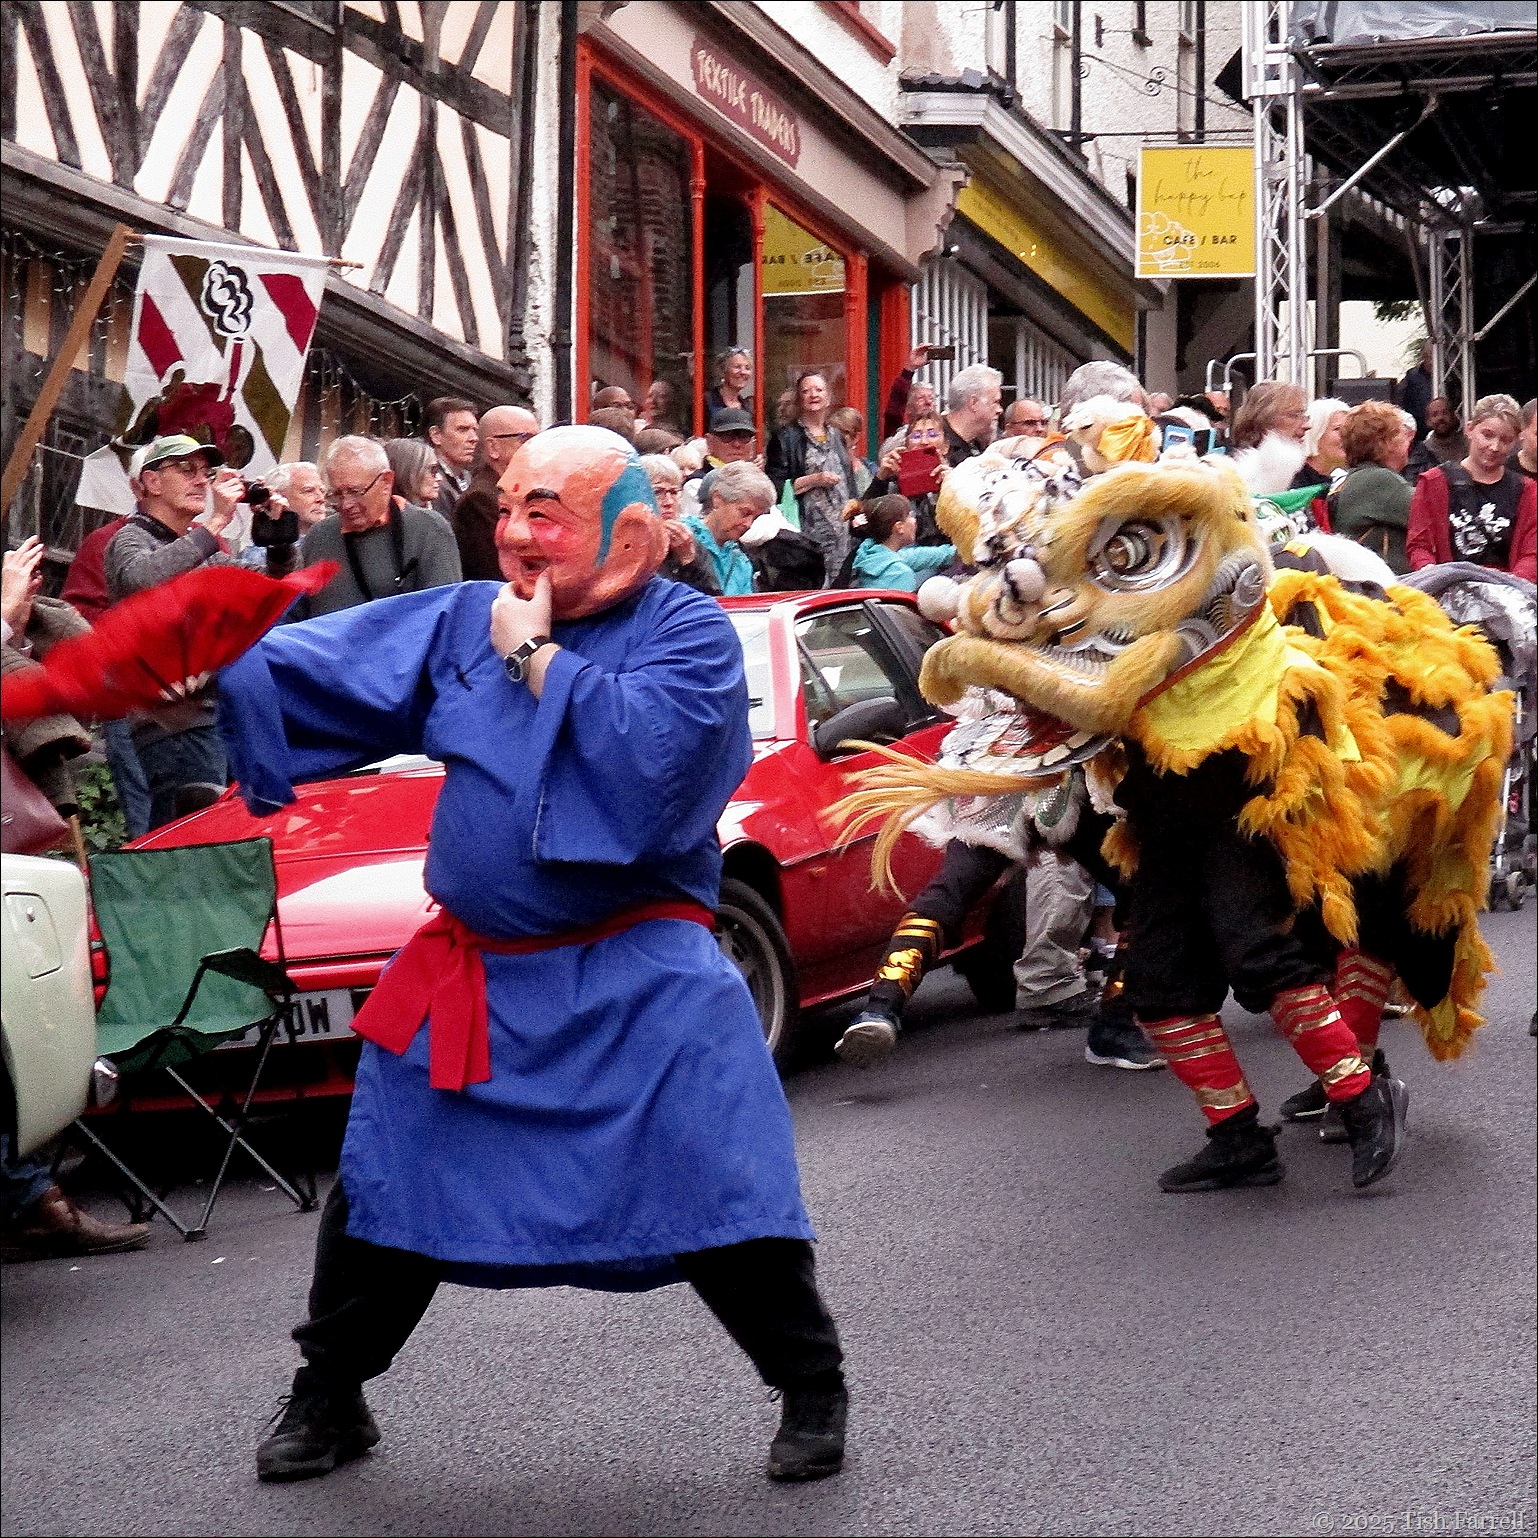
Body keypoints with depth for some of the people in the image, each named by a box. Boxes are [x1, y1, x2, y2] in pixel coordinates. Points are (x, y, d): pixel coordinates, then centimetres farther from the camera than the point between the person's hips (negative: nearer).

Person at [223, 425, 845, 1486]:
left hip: (641, 982, -4)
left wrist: (536, 657, -17)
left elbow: (655, 749, -26)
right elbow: (312, 670, 1)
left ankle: (813, 1392, 10)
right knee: (382, 1194, 11)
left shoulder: (689, 633, -7)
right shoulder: (465, 621, 6)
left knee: (727, 1193, -11)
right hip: (472, 978, 5)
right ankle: (328, 1401, 30)